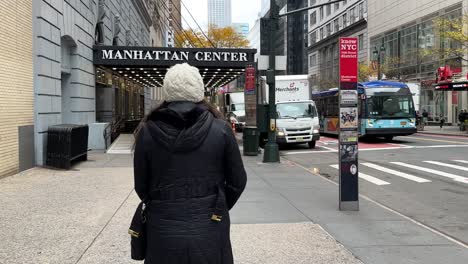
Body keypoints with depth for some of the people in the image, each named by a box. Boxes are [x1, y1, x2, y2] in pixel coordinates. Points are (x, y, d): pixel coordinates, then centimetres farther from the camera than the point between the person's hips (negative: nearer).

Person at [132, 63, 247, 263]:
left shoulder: (148, 131, -6)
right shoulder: (220, 129, -8)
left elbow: (141, 186, 0)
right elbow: (237, 181, -1)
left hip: (163, 234, 1)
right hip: (210, 234, 0)